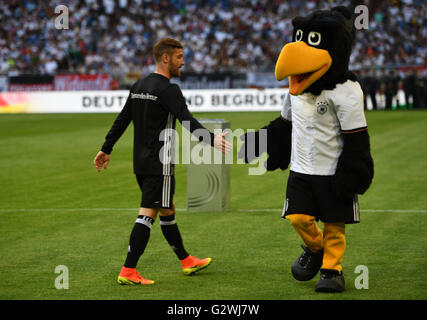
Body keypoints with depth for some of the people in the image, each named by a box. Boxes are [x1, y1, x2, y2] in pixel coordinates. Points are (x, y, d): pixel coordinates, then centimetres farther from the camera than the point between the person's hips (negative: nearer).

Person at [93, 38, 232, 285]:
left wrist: (107, 149, 25)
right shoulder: (168, 90, -14)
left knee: (168, 210, 19)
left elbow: (122, 119, 18)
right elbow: (187, 121, -28)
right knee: (148, 214, -9)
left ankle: (187, 261, 30)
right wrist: (211, 139, -39)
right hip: (159, 163, -10)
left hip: (141, 162, 10)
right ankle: (128, 272, -12)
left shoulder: (139, 86, 13)